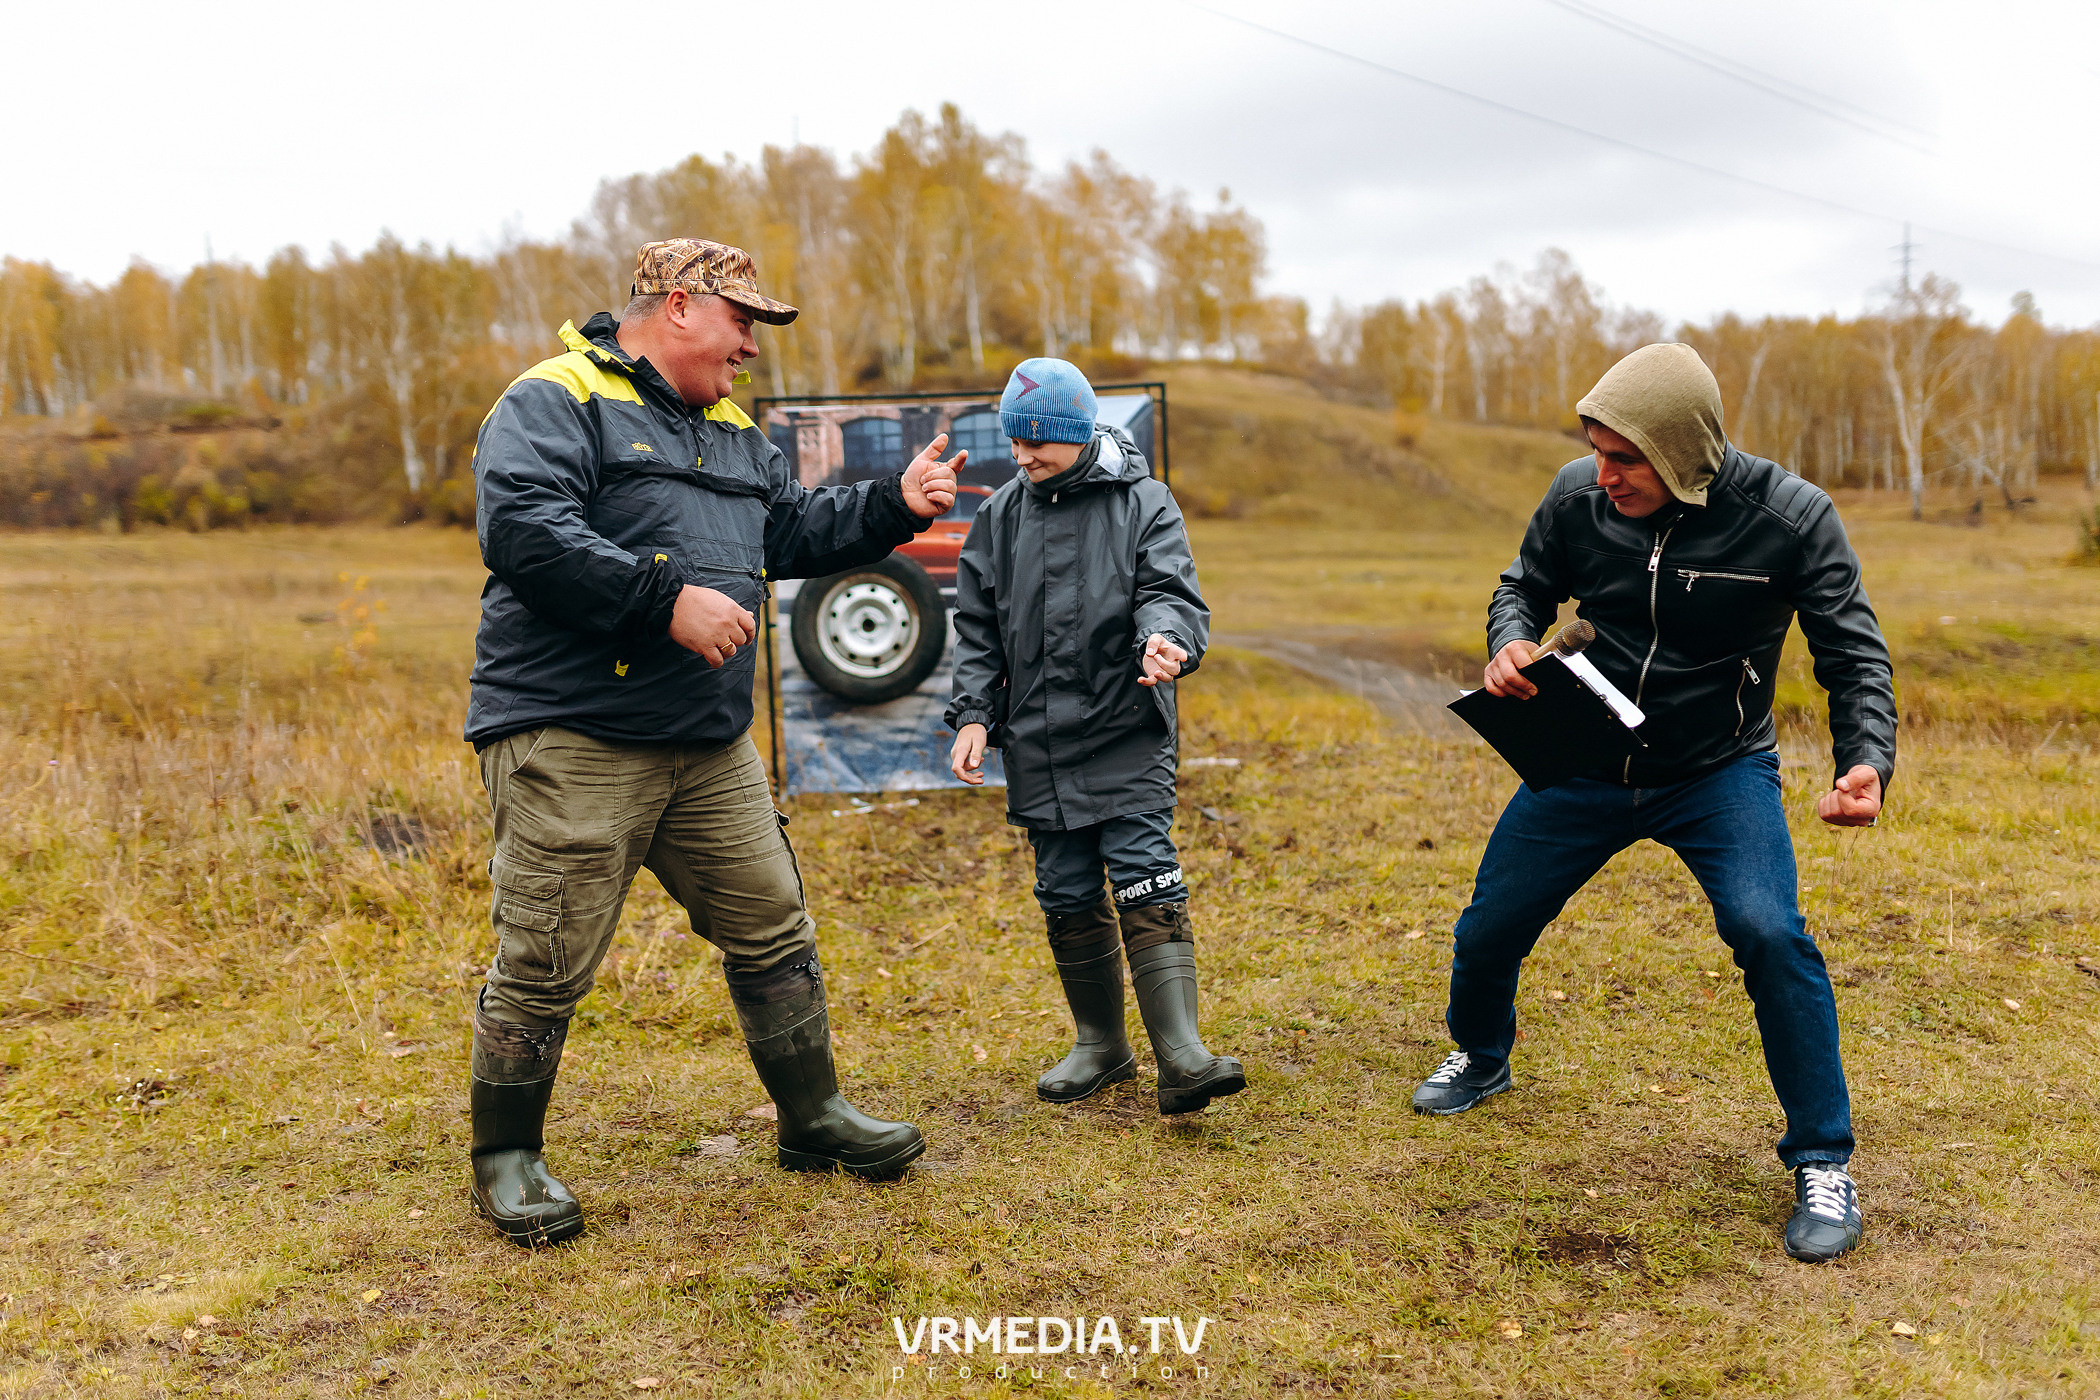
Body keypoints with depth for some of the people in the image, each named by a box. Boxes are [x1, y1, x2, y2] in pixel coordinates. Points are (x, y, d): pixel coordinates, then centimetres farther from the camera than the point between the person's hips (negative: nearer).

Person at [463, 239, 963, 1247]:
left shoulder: (730, 429, 21)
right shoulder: (556, 400, -6)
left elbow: (791, 529, 28)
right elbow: (520, 527, -21)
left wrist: (895, 505, 15)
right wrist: (667, 602, -23)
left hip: (711, 747, 8)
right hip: (571, 743, -7)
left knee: (774, 933, 12)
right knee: (545, 965, -1)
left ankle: (813, 1119, 28)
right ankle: (506, 1160, 20)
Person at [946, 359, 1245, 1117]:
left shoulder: (1143, 502, 0)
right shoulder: (1001, 514, 9)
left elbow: (1171, 591, -11)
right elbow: (977, 628, 12)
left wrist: (1165, 638, -34)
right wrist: (974, 713, 1)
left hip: (1128, 738, -4)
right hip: (1038, 746, 4)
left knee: (1149, 890, -11)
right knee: (1068, 899, 9)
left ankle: (1180, 1054, -10)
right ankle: (1101, 1045, 24)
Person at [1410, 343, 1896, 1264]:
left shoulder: (1787, 518, -20)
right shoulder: (1578, 497, -14)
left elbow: (1853, 654, -13)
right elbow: (1526, 584, 7)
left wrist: (1867, 759, -31)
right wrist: (1511, 640, -16)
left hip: (1720, 773, -3)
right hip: (1588, 764, 3)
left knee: (1768, 933, -26)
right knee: (1488, 930, 9)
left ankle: (1823, 1165, -5)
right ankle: (1481, 1058, 44)